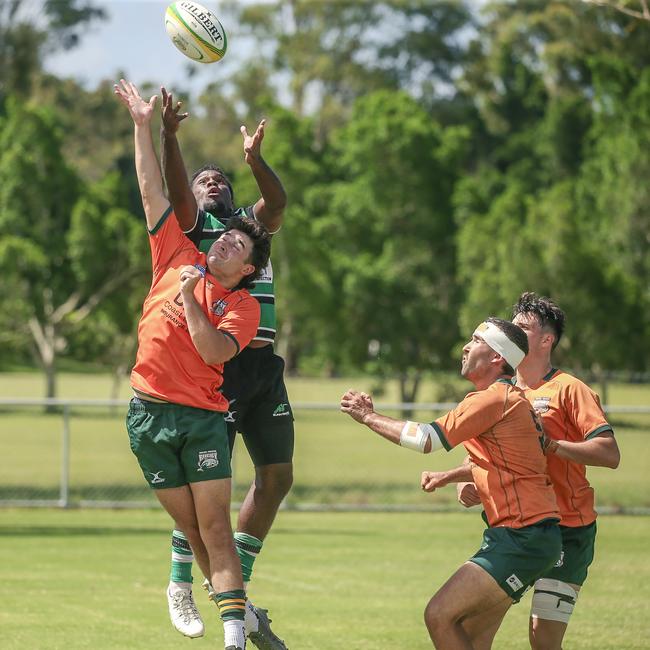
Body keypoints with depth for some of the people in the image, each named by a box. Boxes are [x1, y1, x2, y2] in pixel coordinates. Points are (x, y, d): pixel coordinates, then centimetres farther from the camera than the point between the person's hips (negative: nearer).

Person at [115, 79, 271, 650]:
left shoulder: (242, 305, 0)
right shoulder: (178, 257, 10)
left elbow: (214, 351, -16)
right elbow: (153, 190, 13)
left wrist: (189, 295, -14)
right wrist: (143, 125, 11)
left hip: (202, 417, -3)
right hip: (149, 414, 3)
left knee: (215, 531, -9)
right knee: (193, 529, 5)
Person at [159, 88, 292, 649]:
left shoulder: (252, 224, 20)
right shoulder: (191, 224, 8)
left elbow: (278, 200, -1)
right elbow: (175, 187, -12)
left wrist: (255, 160, -20)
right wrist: (168, 136, -29)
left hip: (265, 366, 6)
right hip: (217, 365, -6)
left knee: (277, 478, 8)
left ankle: (236, 588, 19)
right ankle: (180, 586, 5)